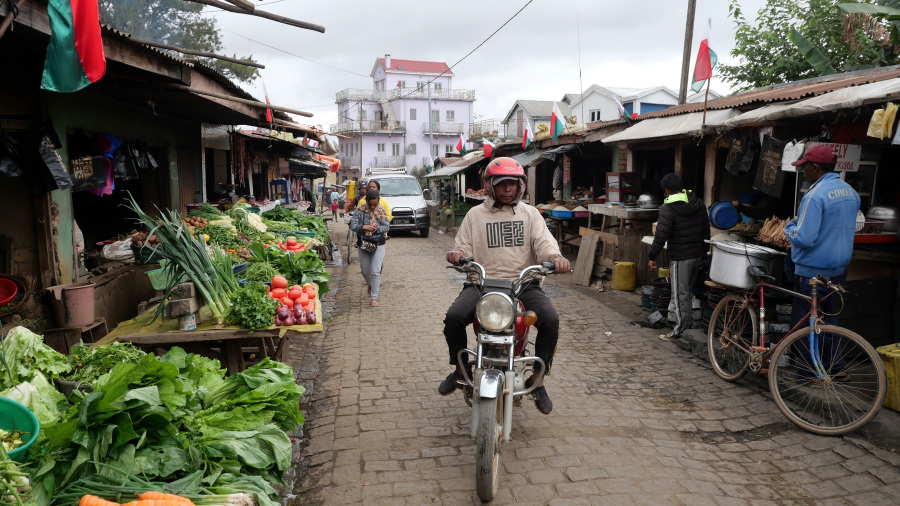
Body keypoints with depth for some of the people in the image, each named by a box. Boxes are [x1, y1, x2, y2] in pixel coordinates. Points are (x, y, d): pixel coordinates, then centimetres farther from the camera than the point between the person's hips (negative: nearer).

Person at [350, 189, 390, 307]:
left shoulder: (382, 211, -1)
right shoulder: (360, 210, -4)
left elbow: (386, 226, -4)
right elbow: (353, 225, -8)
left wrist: (377, 228, -22)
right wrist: (363, 227, -25)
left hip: (378, 244, -1)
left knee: (375, 272, -6)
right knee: (365, 271, 12)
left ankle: (374, 297, 1)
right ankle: (371, 285, 44)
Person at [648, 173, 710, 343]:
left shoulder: (668, 208, -15)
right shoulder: (698, 203, 8)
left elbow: (661, 235, -18)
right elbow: (706, 230, 14)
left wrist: (653, 256, -9)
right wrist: (704, 251, 23)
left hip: (680, 257, -7)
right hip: (697, 255, 8)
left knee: (680, 294, -3)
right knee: (687, 291, 19)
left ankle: (679, 332, 1)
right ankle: (689, 325, 25)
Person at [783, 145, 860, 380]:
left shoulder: (815, 196, -21)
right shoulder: (851, 192, 8)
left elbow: (804, 238, -26)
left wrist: (789, 227, -5)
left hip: (812, 269, -8)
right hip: (839, 267, 9)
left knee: (803, 320, 4)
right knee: (828, 317, 19)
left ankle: (809, 370, 11)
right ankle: (836, 367, 24)